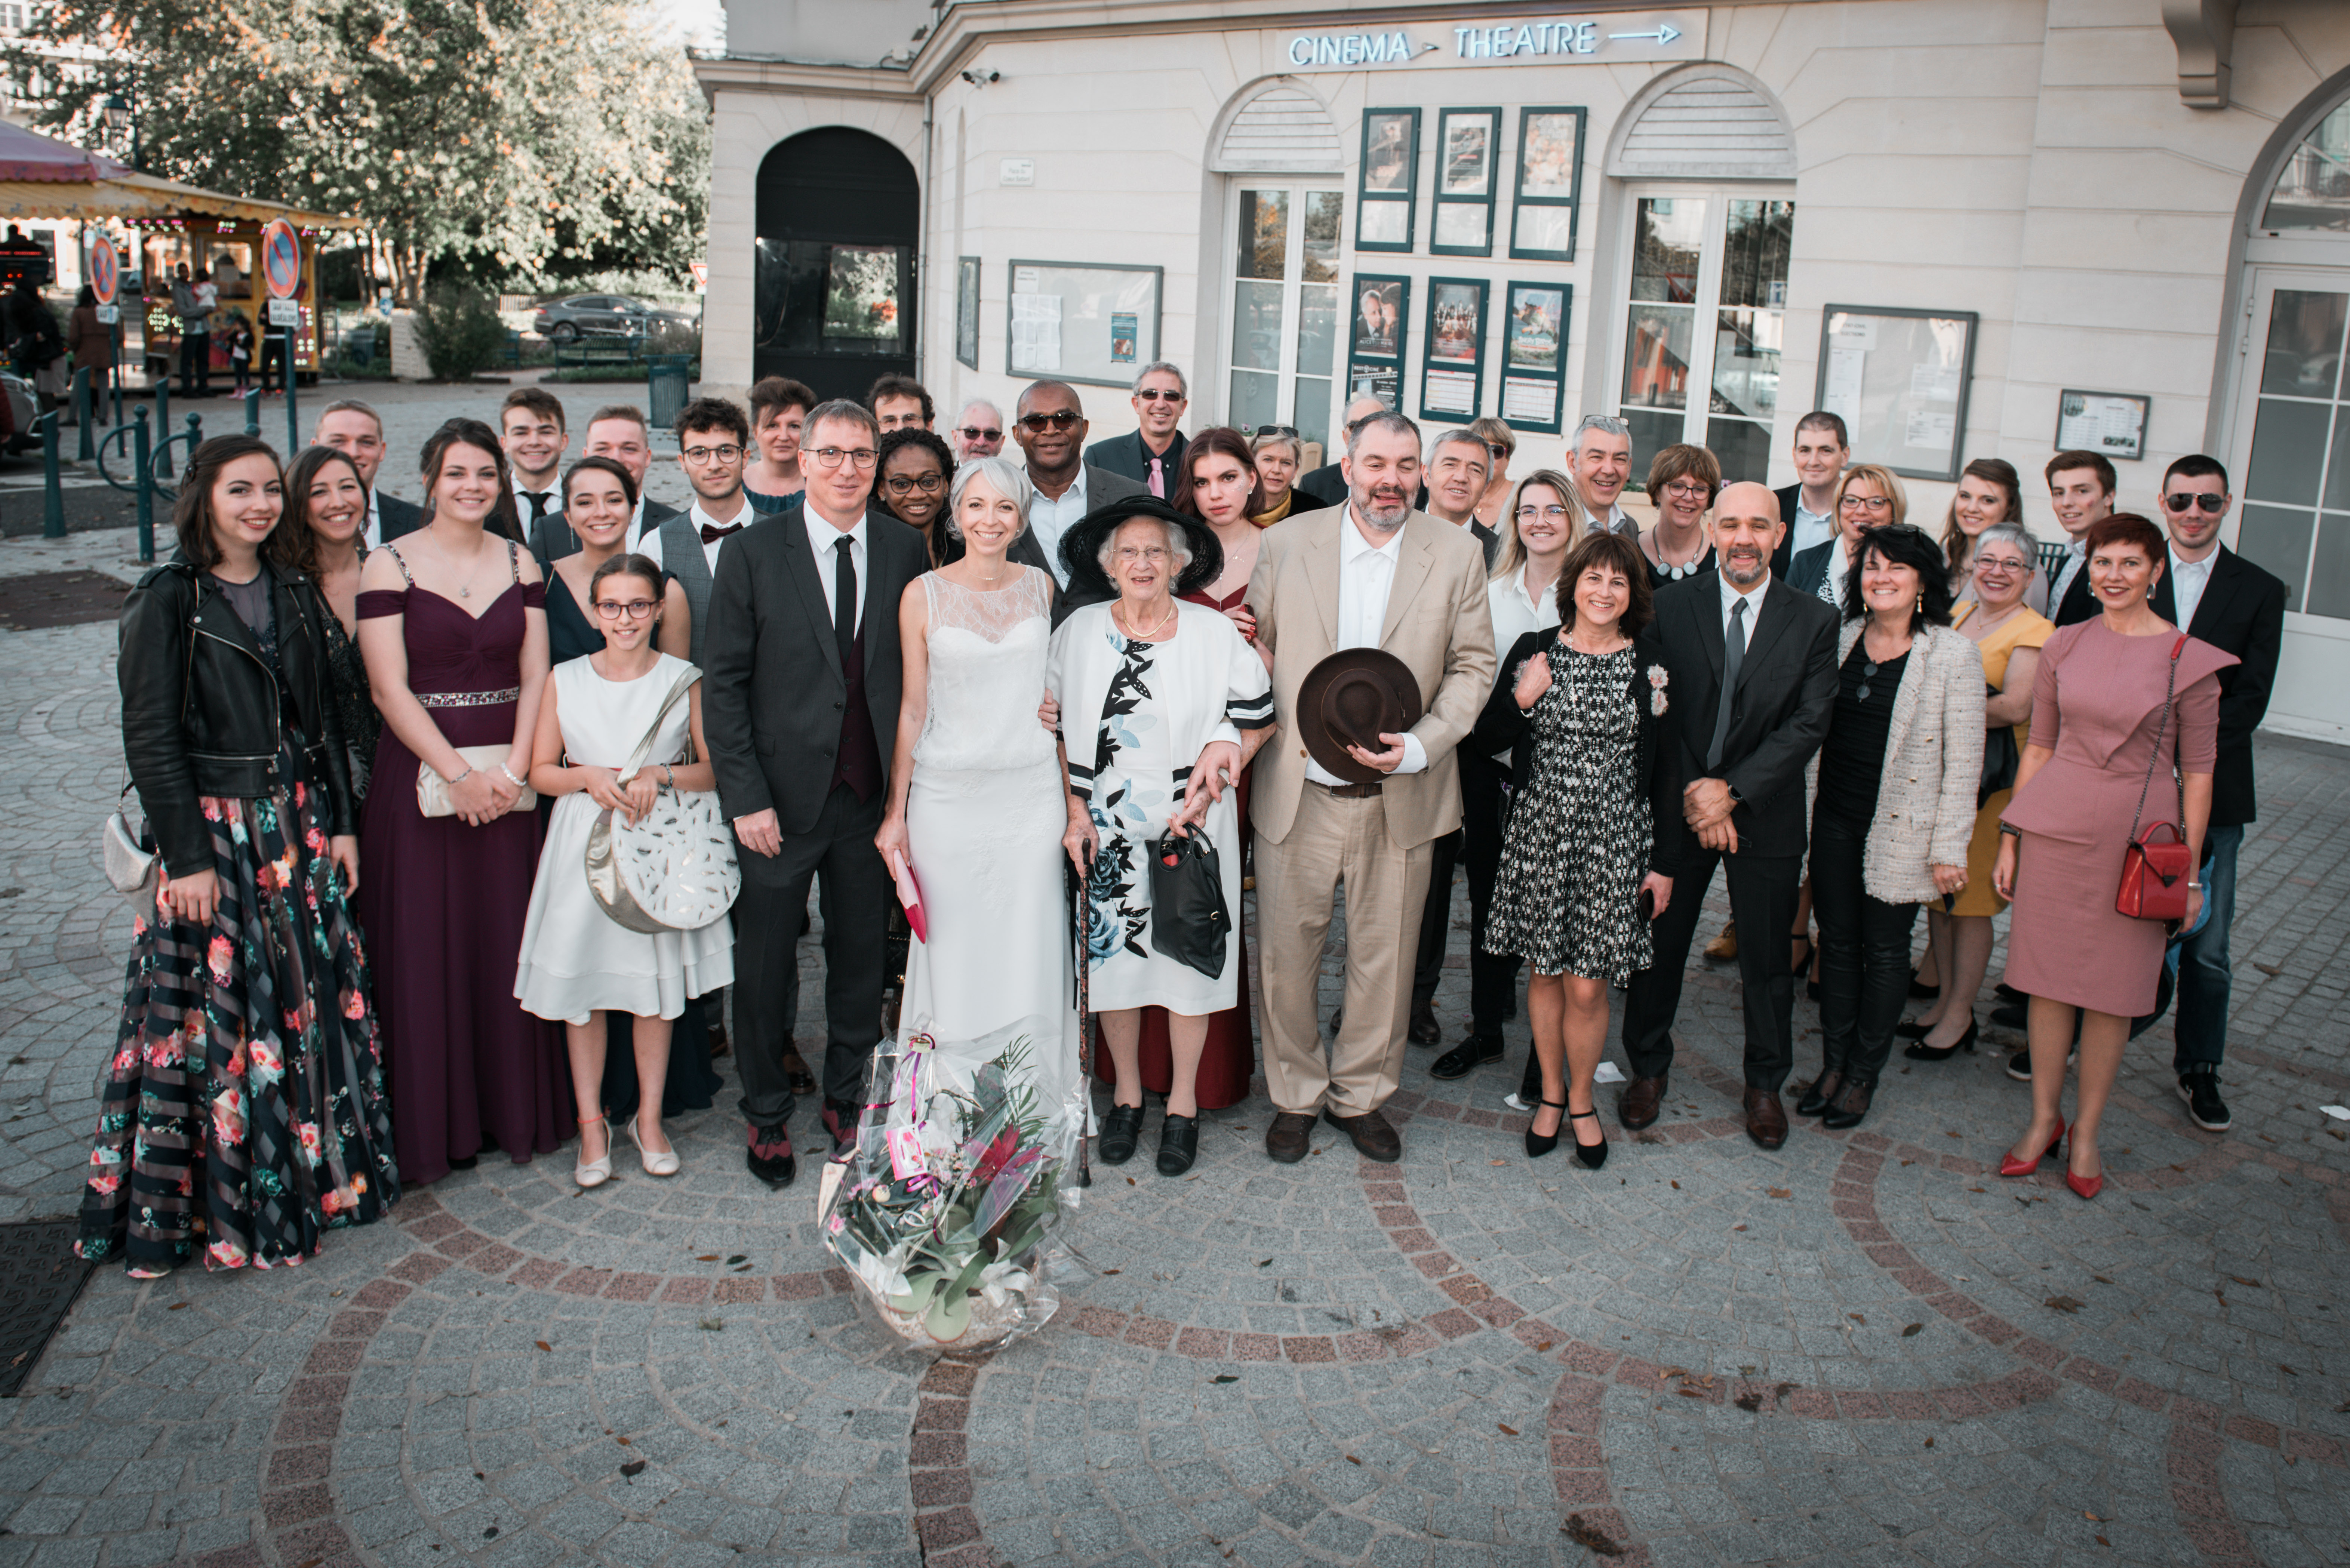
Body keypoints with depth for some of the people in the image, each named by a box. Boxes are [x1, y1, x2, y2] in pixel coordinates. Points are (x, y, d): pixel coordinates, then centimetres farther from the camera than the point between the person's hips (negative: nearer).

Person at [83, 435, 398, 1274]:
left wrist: (339, 823, 7)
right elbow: (151, 741, -11)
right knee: (220, 1018, 1)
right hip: (214, 834, -5)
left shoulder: (294, 595, 9)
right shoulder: (167, 600, -8)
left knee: (315, 1001, 10)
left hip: (299, 828, 6)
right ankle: (221, 1203, 15)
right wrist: (187, 858, -14)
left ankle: (321, 1171, 25)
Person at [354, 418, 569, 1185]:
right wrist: (459, 774, -14)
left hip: (508, 777, 3)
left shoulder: (521, 563, 8)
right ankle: (433, 1123, 15)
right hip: (420, 773, -3)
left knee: (507, 943, 8)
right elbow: (389, 688, -8)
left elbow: (535, 677, 4)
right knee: (425, 947, 2)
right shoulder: (388, 566, -3)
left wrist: (514, 770, -9)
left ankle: (516, 1112, 21)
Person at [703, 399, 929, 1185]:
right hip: (781, 796, -2)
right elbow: (722, 683, -6)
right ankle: (766, 1114, 28)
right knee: (765, 965, 9)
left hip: (872, 795, 2)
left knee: (862, 956, 14)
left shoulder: (905, 548, 2)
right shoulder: (752, 552, -5)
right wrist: (746, 796, -11)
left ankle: (846, 1096, 34)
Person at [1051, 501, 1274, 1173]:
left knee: (1187, 957, 5)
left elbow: (1258, 720, 1)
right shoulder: (1078, 632, 1)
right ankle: (1127, 1092, 28)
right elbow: (1055, 726, 7)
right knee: (1113, 954, 10)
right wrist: (1073, 806, -2)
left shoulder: (1217, 633, -4)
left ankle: (1184, 1102, 22)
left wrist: (1213, 779, -13)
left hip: (1191, 829, -2)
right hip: (1104, 833, 2)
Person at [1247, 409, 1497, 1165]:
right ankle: (1295, 1095, 28)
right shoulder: (1286, 543, 1)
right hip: (1297, 791, 0)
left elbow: (1473, 664, 1)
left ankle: (1361, 1094, 30)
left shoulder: (1458, 553, 1)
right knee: (1288, 951, 9)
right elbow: (1255, 651, 8)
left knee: (1385, 956, 10)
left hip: (1400, 797, 0)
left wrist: (1420, 746, -13)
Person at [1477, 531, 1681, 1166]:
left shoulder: (1650, 664, 0)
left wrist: (1665, 861, 0)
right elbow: (1486, 740, 5)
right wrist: (1522, 700, -15)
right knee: (1545, 972, 11)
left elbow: (1666, 768, 2)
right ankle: (1551, 1092, 30)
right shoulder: (1532, 651, 1)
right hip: (1540, 833, 1)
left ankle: (1581, 1099, 24)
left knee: (1587, 986, 1)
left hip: (1615, 840, -1)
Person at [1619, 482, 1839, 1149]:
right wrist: (1692, 791, -13)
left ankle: (1765, 1083, 29)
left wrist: (1733, 790, -16)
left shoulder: (1814, 620, -1)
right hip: (1676, 807, 0)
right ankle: (1648, 1069, 28)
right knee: (1660, 944, 9)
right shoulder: (1670, 605, -1)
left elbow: (1809, 722, -7)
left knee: (1768, 957, 10)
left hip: (1767, 813, 0)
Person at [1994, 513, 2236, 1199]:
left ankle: (2087, 1131, 20)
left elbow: (2198, 771, -1)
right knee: (2048, 977, 8)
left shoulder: (2188, 660, -4)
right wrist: (2010, 838, 8)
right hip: (2054, 826, 2)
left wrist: (2190, 871, -3)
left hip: (2138, 836, -2)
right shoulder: (2065, 646, 4)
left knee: (2113, 989, 5)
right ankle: (2043, 1117, 23)